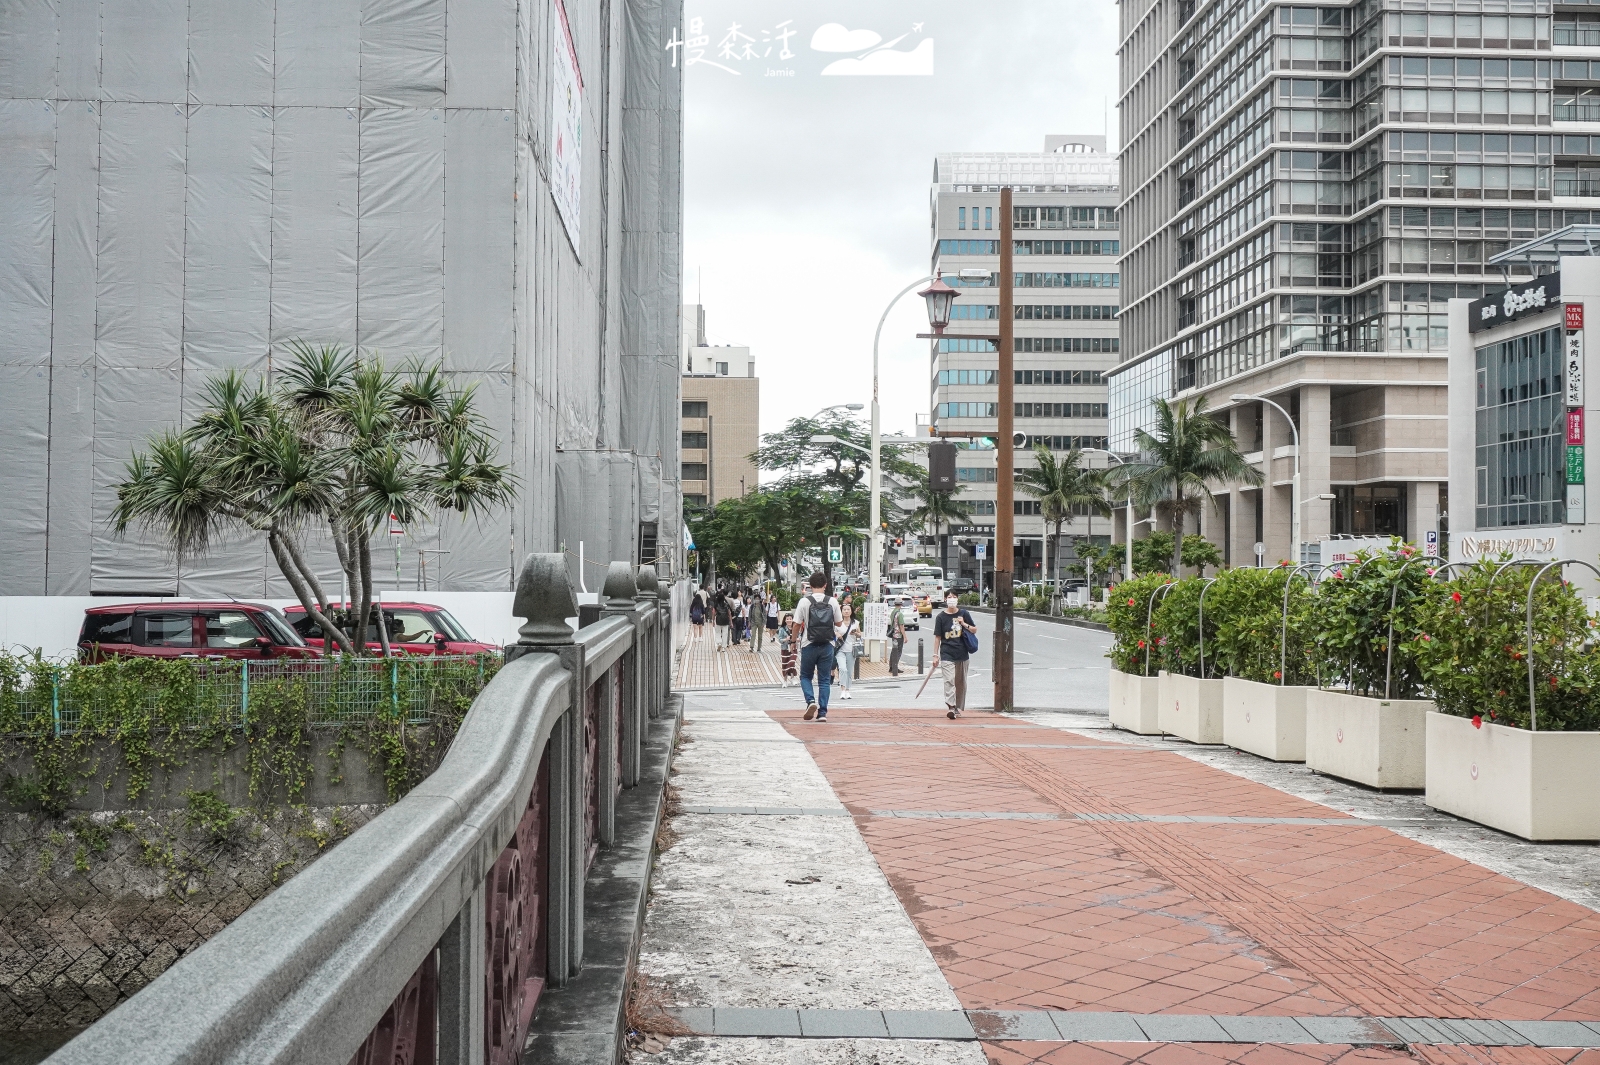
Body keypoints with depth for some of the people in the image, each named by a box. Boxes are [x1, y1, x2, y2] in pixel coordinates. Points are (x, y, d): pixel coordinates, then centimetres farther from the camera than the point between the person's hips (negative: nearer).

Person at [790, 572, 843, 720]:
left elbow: (797, 624, -2)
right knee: (824, 680, 8)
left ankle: (811, 701, -9)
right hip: (827, 646, 2)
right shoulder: (833, 602, 0)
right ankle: (822, 712, 3)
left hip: (809, 645, -2)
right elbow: (839, 623, 8)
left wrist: (794, 639, 14)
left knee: (805, 676, 14)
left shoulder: (804, 602, -6)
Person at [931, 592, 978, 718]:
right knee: (949, 681, -16)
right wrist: (935, 655, -2)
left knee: (961, 683, 10)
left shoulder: (963, 614, 7)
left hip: (962, 654, 3)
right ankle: (950, 708, -22)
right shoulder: (940, 617, 0)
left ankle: (958, 708, 22)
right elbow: (937, 637, 2)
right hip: (947, 655, -3)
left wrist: (964, 624, -5)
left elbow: (974, 630, 13)